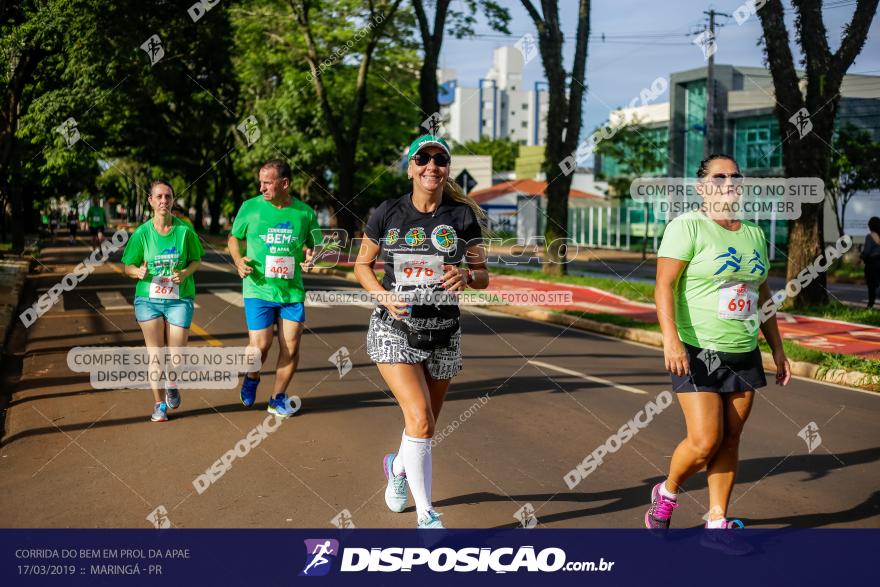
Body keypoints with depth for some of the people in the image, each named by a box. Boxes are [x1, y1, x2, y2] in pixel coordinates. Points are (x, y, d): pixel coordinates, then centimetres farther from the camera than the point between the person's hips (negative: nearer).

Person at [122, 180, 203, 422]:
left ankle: (171, 383, 35)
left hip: (179, 299, 0)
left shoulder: (185, 230, -4)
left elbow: (197, 260, 7)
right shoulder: (142, 233, -4)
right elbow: (128, 267, 2)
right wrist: (139, 272, -20)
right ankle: (159, 404, 19)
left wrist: (185, 272, -14)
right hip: (149, 299, 0)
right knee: (155, 354, 2)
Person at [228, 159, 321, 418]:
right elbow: (234, 238, 11)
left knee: (291, 346, 1)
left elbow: (313, 245, 14)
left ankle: (278, 398, 21)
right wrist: (238, 260, -7)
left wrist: (310, 258, -9)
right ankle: (251, 379, 29)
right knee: (260, 346, -7)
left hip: (292, 290, 2)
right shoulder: (250, 207, -2)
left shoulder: (304, 212, 0)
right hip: (258, 289, -2)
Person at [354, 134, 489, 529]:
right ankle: (426, 515, -5)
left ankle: (398, 466, 48)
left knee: (426, 424, 14)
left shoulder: (463, 216, 0)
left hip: (443, 333, 2)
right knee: (420, 420, -18)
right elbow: (362, 265, 9)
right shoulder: (388, 213, -1)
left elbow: (483, 277, 4)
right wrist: (384, 296, -10)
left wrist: (466, 277, -20)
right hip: (395, 330, -2)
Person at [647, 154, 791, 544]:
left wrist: (777, 350, 17)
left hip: (744, 354, 6)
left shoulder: (754, 234, 13)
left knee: (730, 440, 7)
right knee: (705, 441, -10)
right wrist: (670, 338, -27)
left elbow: (762, 296, 20)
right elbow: (664, 285, -15)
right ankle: (666, 492, 18)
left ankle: (717, 520, 18)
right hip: (698, 353, -6)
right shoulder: (687, 226, -7)